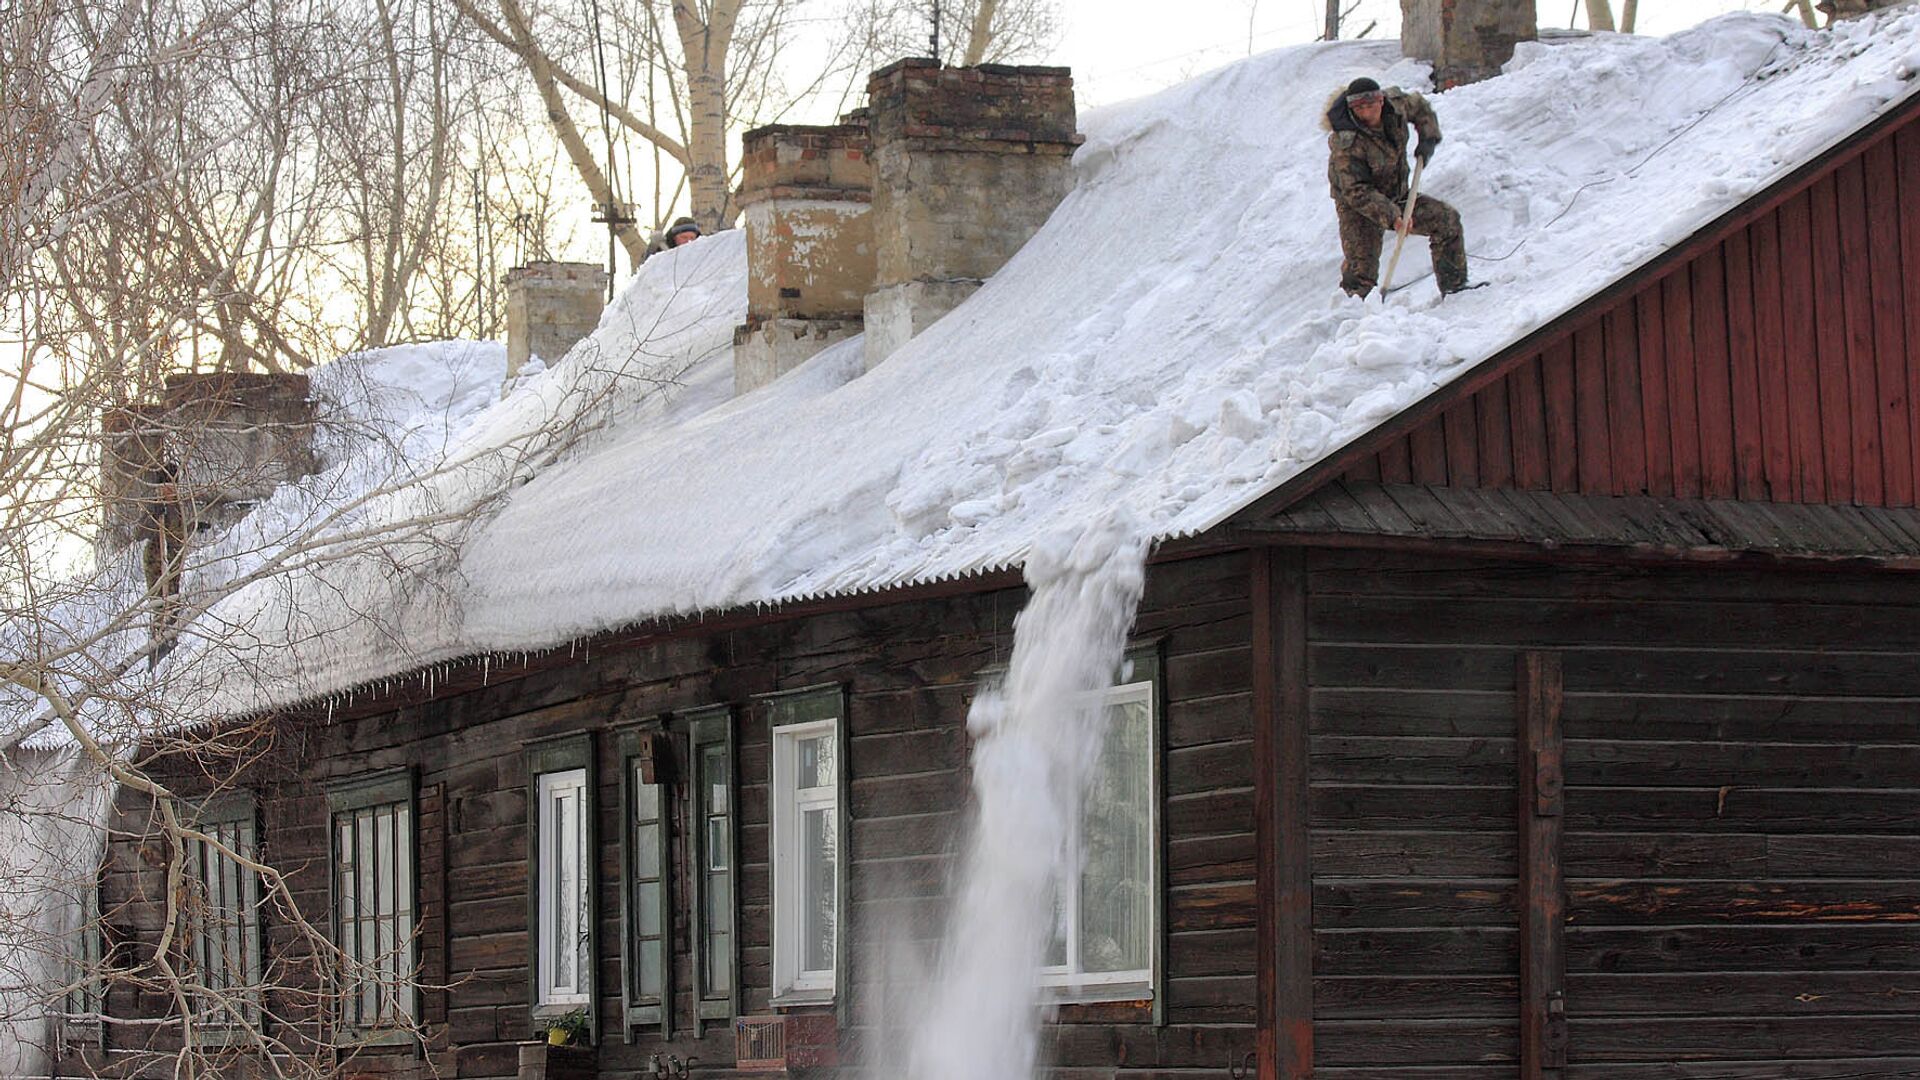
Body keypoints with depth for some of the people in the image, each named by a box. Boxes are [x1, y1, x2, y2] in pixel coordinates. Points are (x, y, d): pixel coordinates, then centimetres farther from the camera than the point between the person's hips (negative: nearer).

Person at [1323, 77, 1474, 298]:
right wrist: (1391, 217, -40)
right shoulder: (1345, 144, -31)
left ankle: (1453, 285, 14)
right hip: (1358, 206, -6)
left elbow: (1420, 108, 13)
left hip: (1397, 197, 6)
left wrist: (1428, 138, -4)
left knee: (1447, 220, 2)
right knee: (1361, 272, -17)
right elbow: (1356, 192, -31)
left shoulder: (1396, 103, -13)